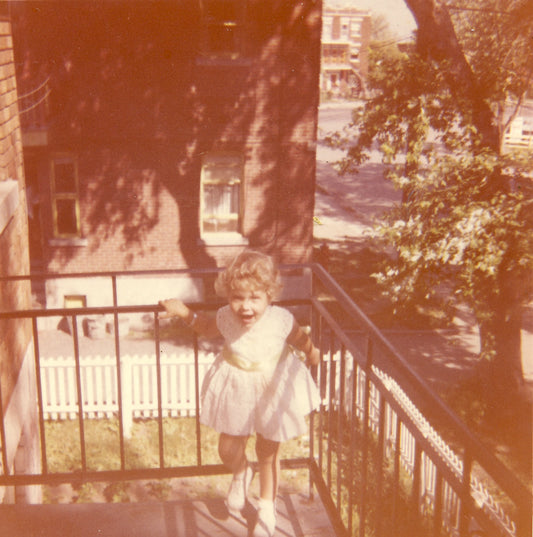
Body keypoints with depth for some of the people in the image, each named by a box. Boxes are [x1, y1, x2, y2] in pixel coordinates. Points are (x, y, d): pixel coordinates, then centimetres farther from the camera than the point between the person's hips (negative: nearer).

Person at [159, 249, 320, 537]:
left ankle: (267, 506, 42)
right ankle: (241, 474, 49)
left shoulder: (281, 320, -27)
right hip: (236, 390, 2)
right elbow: (207, 326, 3)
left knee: (268, 453, 16)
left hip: (273, 391, -2)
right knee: (228, 451, 11)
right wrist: (183, 312, -5)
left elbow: (301, 339, -5)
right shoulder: (226, 318, -21)